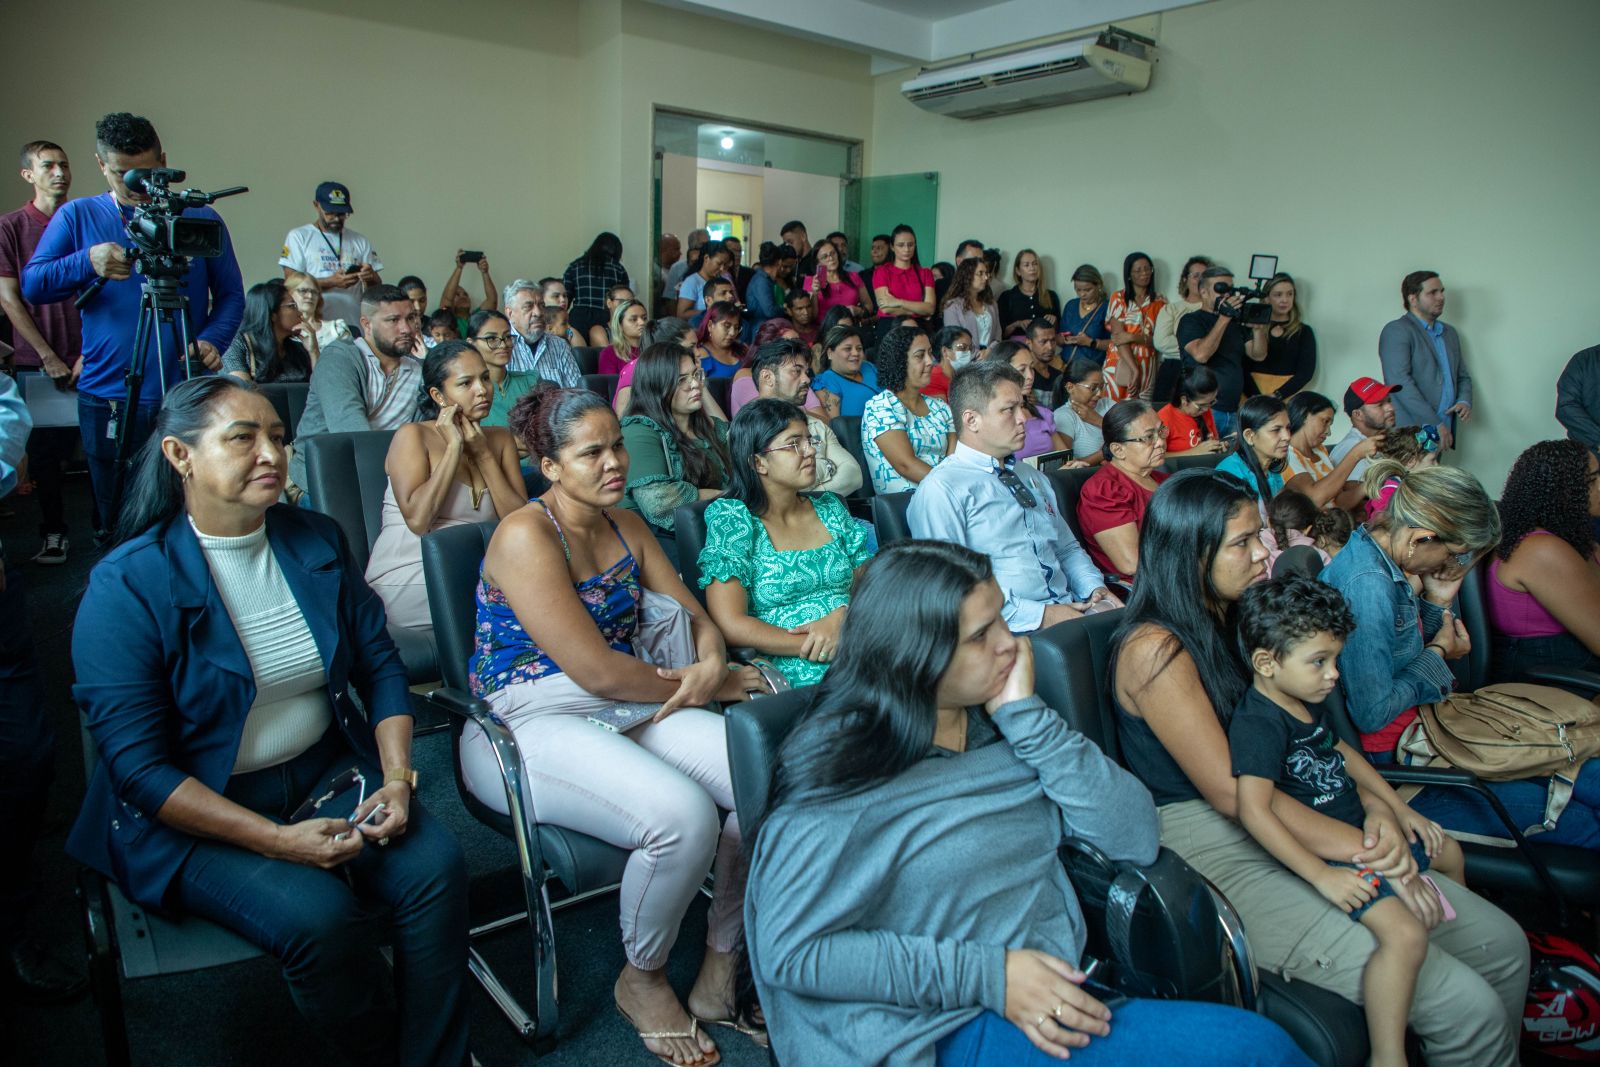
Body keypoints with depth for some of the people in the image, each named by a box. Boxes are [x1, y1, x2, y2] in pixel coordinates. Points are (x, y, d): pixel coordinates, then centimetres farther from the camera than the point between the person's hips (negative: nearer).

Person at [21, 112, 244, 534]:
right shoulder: (78, 217, 9)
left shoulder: (200, 219, 7)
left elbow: (230, 296, 5)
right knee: (118, 527, 8)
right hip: (107, 400, 1)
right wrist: (88, 262, -18)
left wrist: (212, 339, -14)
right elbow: (31, 286, 1)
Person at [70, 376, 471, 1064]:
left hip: (329, 773, 4)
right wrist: (275, 839, -22)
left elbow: (380, 666, 6)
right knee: (323, 917, -27)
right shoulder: (127, 585, -13)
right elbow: (138, 766, -15)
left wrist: (397, 779, -10)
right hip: (195, 810, -4)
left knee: (436, 866, -19)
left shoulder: (317, 542, 2)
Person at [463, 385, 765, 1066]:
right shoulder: (527, 535, -14)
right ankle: (642, 982, 0)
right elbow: (595, 670, -20)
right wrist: (715, 684, -10)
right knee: (682, 814, -32)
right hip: (529, 725, -7)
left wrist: (712, 665, -10)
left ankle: (719, 974, 3)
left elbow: (694, 615, 14)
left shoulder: (624, 524, 11)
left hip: (629, 708, 7)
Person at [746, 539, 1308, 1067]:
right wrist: (985, 974, -16)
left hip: (1055, 1001, 6)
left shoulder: (1001, 726, 4)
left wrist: (1027, 716, -12)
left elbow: (1135, 837, -1)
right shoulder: (840, 769, -11)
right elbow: (787, 951, -12)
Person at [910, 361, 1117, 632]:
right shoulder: (941, 490, -6)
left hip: (1072, 609, 8)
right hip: (1016, 628, -8)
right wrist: (1040, 615, -17)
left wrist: (1095, 588, 9)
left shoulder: (1034, 478, 24)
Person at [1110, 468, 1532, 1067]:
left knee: (1503, 945, 7)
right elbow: (1231, 792, -20)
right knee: (1466, 1007, -12)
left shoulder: (1235, 619, 8)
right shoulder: (1155, 650, -18)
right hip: (1217, 857, -8)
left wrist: (1377, 808, -8)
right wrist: (1366, 851, -16)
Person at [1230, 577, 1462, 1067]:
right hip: (1319, 852, -11)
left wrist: (1399, 808, 20)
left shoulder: (1308, 701, 5)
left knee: (1448, 853, 29)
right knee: (1405, 934, -28)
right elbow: (1254, 810, -35)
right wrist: (1321, 875, -33)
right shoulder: (1259, 722, -27)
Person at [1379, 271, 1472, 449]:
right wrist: (1434, 424, -17)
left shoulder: (1450, 333, 23)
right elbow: (1400, 381, -14)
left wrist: (1464, 401, 5)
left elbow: (1462, 376, 29)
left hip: (1442, 434, 7)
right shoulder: (1396, 331, -4)